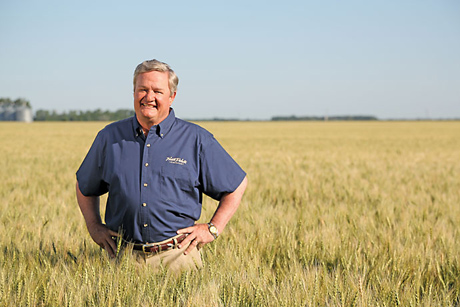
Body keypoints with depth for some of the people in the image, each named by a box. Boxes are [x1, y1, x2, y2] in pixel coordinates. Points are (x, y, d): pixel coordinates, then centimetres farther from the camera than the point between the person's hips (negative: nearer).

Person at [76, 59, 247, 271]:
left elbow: (237, 184, 8)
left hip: (177, 256, -1)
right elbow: (85, 187, 23)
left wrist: (213, 228, 1)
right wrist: (94, 226, 11)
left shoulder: (196, 140, 1)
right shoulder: (109, 138, 8)